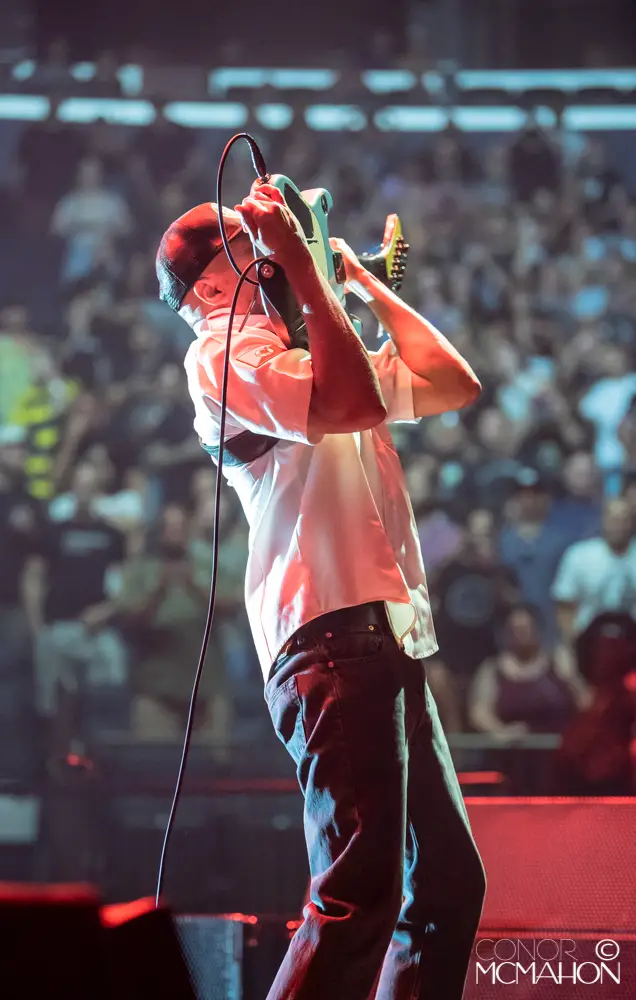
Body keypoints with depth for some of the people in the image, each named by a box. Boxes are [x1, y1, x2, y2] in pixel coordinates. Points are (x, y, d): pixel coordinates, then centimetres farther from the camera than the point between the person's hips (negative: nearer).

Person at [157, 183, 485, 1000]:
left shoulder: (309, 348, 26)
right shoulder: (224, 351, -1)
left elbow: (453, 384, 22)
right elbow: (356, 403, -18)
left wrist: (361, 279, 24)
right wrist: (299, 263, -13)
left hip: (389, 644, 10)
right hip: (333, 635, -10)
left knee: (449, 880, 10)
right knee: (363, 892, -21)